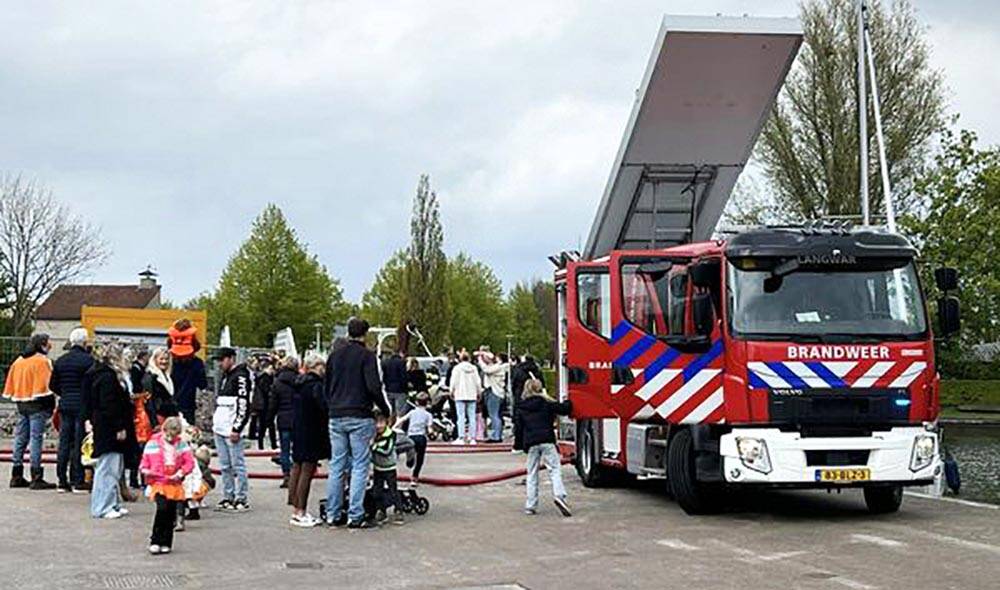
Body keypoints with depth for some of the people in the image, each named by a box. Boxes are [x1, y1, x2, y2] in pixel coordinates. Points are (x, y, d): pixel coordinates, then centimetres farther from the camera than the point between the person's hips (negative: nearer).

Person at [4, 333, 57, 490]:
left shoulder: (18, 361, 12)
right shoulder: (42, 361, -11)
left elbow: (10, 385, 14)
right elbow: (47, 384, -17)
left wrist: (15, 398, 20)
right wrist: (51, 404, -12)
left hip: (21, 403, 8)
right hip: (37, 405, -8)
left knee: (20, 439, 12)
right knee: (36, 438, -7)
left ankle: (16, 476, 17)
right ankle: (36, 478, -8)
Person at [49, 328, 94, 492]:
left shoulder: (60, 361, 7)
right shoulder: (88, 360, -11)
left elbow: (52, 385, 10)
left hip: (65, 405, 5)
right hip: (82, 406, -5)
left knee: (64, 442, 9)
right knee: (79, 443, -1)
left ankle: (62, 481, 13)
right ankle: (78, 482, 0)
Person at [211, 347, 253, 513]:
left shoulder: (241, 376, -11)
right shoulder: (224, 377, 19)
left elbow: (244, 405, -17)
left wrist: (237, 428, -20)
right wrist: (215, 423, 19)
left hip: (232, 430, -9)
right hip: (219, 428, 10)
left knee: (238, 465, -5)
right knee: (225, 466, 13)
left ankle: (242, 499, -2)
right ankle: (228, 498, 19)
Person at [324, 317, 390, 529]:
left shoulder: (334, 355, 11)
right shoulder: (367, 356, -8)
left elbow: (326, 387, 16)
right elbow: (374, 387, -15)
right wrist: (385, 411, -3)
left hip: (336, 417, 6)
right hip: (360, 417, -6)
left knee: (336, 465, 9)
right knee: (360, 465, -2)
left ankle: (334, 514, 10)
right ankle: (355, 516, -6)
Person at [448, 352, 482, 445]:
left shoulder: (457, 368, -4)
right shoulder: (474, 368, 6)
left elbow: (453, 381, -4)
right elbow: (478, 382, 8)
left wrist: (452, 392, 9)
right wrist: (479, 393, 18)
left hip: (460, 395, -3)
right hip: (472, 395, 3)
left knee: (461, 417, -4)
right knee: (472, 417, 4)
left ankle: (461, 437, -9)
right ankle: (472, 438, 3)